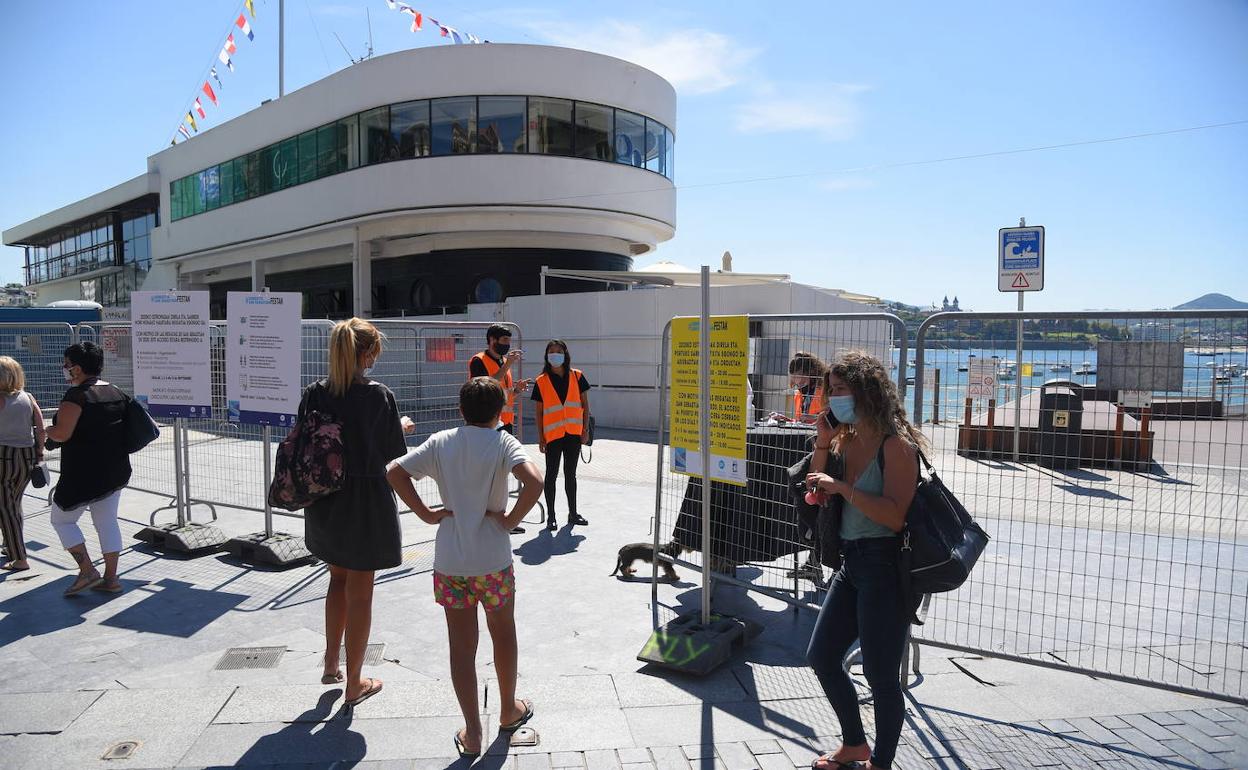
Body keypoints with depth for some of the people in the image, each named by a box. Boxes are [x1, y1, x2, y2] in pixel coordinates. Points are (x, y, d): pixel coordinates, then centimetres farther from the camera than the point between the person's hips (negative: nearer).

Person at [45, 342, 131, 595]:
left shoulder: (76, 395, -17)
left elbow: (61, 434, -22)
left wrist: (49, 430, -2)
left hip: (83, 474, -7)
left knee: (62, 519, 10)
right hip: (116, 472, 7)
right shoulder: (116, 392, 7)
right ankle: (111, 578, 16)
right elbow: (126, 428, 16)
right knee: (107, 521, 13)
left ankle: (87, 571, 4)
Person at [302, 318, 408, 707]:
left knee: (338, 579, 26)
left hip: (324, 501, 5)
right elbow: (394, 453, -11)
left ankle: (331, 665, 36)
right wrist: (401, 426, 8)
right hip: (366, 502, -5)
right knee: (359, 592, 8)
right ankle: (354, 683, 20)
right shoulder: (378, 395, -17)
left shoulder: (314, 393, -4)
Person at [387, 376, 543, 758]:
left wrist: (426, 513, -2)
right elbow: (534, 482, -26)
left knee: (461, 646, 11)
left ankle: (472, 733, 18)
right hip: (492, 561, -2)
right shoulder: (503, 443, -10)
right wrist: (510, 519, -13)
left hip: (449, 562, 2)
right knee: (503, 635, 20)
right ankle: (509, 710, 38)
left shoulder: (441, 442, 0)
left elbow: (394, 472, -5)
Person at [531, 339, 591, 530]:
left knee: (570, 473, 13)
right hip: (553, 434, -2)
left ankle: (573, 513, 25)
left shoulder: (577, 377, 2)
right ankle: (550, 516, 14)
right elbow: (539, 412, 3)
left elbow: (585, 405, 6)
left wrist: (585, 429, 0)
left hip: (573, 434, 2)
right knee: (552, 475, 5)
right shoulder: (542, 381, 0)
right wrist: (540, 437, 0)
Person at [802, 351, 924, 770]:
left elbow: (894, 514, -25)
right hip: (851, 563, 9)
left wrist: (842, 486, -25)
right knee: (821, 656, 16)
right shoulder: (847, 440, 7)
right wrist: (822, 444, 0)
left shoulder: (896, 445, -16)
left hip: (885, 567, -9)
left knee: (880, 675, 4)